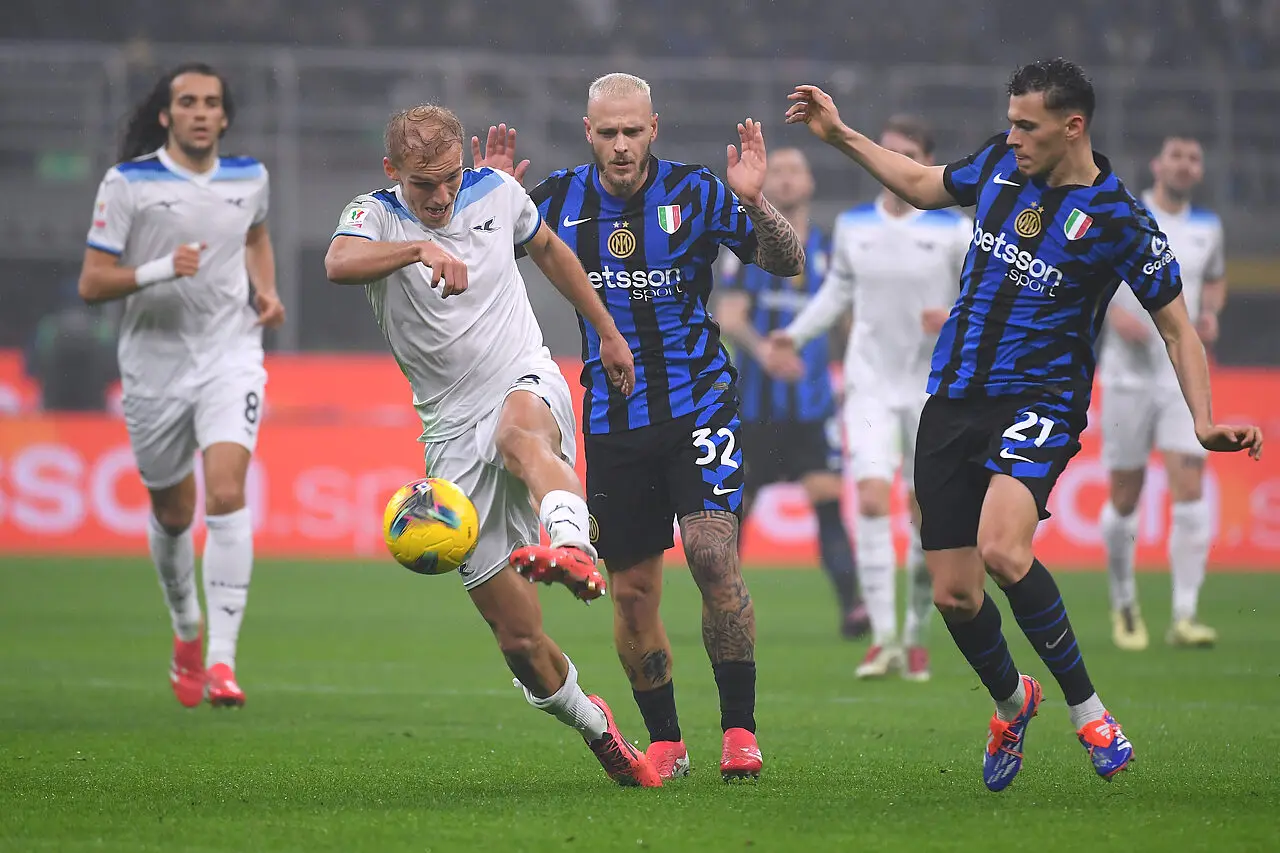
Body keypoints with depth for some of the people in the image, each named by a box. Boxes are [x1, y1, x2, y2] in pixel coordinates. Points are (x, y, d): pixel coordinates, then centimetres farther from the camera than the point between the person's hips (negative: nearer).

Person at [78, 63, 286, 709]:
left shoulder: (248, 177, 4)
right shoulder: (128, 183, -7)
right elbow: (91, 283, -9)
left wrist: (267, 292, 9)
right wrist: (160, 270, -25)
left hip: (231, 357, 0)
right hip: (155, 365, 0)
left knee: (226, 494, -20)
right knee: (172, 513, 12)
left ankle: (221, 660, -22)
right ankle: (187, 630, 41)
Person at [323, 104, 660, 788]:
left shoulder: (497, 193, 5)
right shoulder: (376, 216, -5)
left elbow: (550, 251, 26)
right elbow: (338, 263, -29)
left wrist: (608, 333, 31)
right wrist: (420, 248, -45)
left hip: (528, 383, 0)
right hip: (453, 432, 0)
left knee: (519, 429, -42)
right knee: (518, 640, -3)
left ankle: (575, 552, -70)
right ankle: (596, 729, 23)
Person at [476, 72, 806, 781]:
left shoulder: (694, 193, -6)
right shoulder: (560, 198, 1)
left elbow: (785, 263, -7)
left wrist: (755, 204, -25)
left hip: (697, 402, -3)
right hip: (612, 422, 3)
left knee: (713, 558, -19)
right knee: (632, 591, 4)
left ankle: (739, 729, -10)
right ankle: (664, 741, 20)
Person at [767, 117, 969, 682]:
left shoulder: (953, 230, -4)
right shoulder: (853, 226, 4)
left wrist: (956, 317, -19)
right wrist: (796, 333, 4)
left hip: (934, 389, -1)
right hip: (871, 385, 1)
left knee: (926, 511, 1)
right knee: (872, 499, -16)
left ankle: (917, 637, 17)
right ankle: (883, 638, -18)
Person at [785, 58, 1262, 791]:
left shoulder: (1121, 221, -12)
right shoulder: (1000, 165, 4)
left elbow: (1178, 326, -5)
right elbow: (925, 186, 25)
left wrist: (1206, 423, -17)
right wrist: (841, 136, 23)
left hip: (1039, 402, -5)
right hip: (953, 401, 5)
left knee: (1002, 550, -31)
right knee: (953, 594, 2)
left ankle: (1083, 703, -12)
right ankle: (1012, 702, 33)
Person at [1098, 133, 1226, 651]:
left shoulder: (1208, 228, 9)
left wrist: (1211, 312, 5)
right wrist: (1112, 311, -15)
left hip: (1185, 375, 2)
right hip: (1128, 372, -2)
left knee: (1190, 489, -14)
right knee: (1125, 498, 4)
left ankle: (1184, 616, -13)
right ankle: (1124, 604, 26)